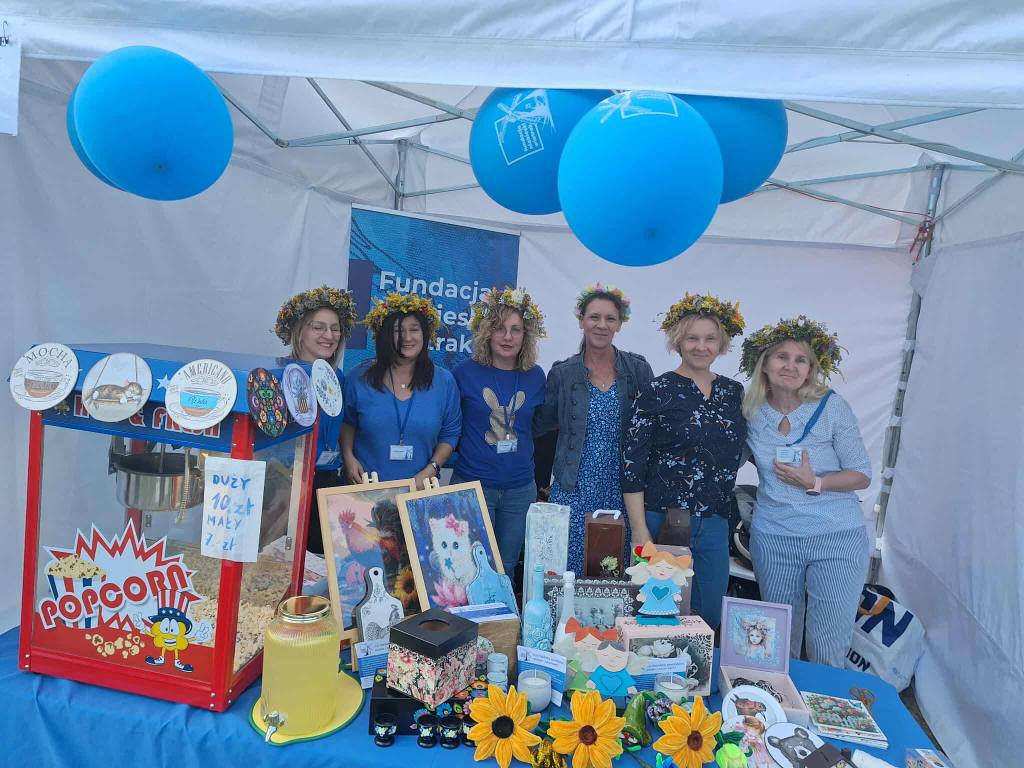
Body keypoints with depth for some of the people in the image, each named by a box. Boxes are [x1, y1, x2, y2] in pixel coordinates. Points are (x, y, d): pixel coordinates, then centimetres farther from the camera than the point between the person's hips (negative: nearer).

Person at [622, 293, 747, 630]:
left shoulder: (734, 393, 7)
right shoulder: (657, 392, -8)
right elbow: (632, 465, -10)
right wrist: (640, 533, -13)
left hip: (715, 523, 5)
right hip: (662, 521, -4)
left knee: (710, 617, 14)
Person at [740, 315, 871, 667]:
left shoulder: (832, 407, -7)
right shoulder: (752, 412, 0)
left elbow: (862, 475, -4)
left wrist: (815, 483, -18)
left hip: (838, 538, -2)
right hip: (773, 538, 2)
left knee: (828, 648, 2)